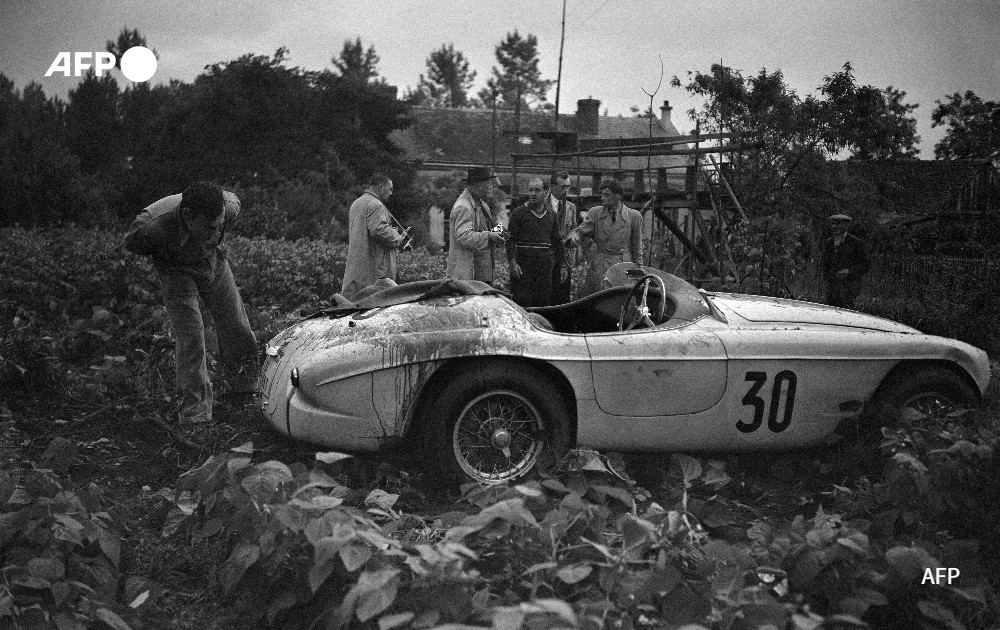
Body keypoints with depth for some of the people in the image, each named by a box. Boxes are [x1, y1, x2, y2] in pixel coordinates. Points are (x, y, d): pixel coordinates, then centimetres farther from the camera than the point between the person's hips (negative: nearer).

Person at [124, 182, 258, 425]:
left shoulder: (229, 207, -35)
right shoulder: (155, 225, -41)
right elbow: (131, 244, -17)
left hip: (214, 264, 3)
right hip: (177, 272, -3)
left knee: (240, 336, 7)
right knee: (191, 336, -17)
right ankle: (194, 414, -6)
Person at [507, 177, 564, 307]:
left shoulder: (551, 213, 12)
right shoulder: (518, 212, 0)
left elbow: (557, 240, 17)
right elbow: (511, 239, -5)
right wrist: (512, 262, -15)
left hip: (545, 264, 4)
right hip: (523, 263, -4)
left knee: (545, 301, 5)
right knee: (522, 302, -6)